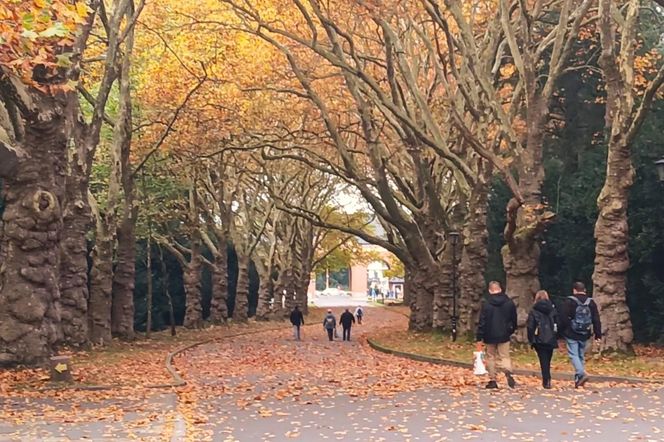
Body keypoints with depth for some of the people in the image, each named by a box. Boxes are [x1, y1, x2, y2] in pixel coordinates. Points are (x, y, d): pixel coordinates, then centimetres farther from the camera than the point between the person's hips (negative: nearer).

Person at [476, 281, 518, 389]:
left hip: (490, 336, -2)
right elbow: (514, 320, 10)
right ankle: (508, 373, -23)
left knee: (490, 357, 12)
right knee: (504, 357, 6)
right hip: (504, 336, 2)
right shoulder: (510, 303, 0)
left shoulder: (486, 305, -9)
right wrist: (510, 331, 25)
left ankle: (492, 380, 12)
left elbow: (482, 323, -9)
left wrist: (479, 338, -5)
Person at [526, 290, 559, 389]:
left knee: (543, 360, 0)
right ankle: (548, 380, 18)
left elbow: (530, 326, -7)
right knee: (548, 360, 14)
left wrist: (531, 339, 0)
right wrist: (556, 337, 11)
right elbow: (557, 324, 5)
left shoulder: (534, 311, -6)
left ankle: (546, 381, -5)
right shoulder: (552, 309, 4)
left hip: (539, 340, -3)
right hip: (551, 339, 3)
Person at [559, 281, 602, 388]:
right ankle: (578, 379, 16)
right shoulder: (591, 302, 5)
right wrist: (598, 334, 8)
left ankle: (581, 374, -23)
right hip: (584, 335, 5)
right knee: (581, 355, 13)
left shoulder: (569, 301, -8)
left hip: (571, 335, -5)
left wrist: (563, 330, 4)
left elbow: (563, 318, -8)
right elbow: (596, 320, 5)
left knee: (573, 355, -3)